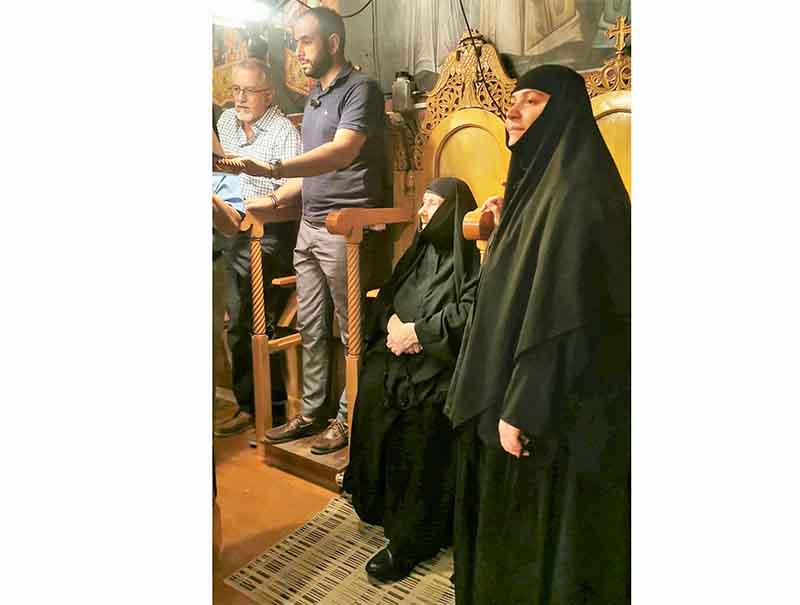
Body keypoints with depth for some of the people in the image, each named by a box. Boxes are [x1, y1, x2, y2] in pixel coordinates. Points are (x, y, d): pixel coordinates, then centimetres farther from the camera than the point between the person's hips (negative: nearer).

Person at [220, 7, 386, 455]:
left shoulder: (360, 88, -7)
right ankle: (311, 412, 23)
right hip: (309, 226, 8)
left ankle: (347, 418, 16)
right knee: (310, 325, 11)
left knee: (351, 329, 2)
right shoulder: (315, 98, 20)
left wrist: (274, 169, -35)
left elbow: (343, 151, -24)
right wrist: (274, 200, 12)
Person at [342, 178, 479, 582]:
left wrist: (415, 330, -15)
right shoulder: (420, 250, 19)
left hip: (440, 357, -6)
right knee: (373, 387, -19)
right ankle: (377, 500, -1)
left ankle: (408, 543, -14)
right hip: (399, 351, 6)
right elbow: (388, 295, 17)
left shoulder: (470, 257, -2)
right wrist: (394, 323, -4)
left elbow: (469, 311, -16)